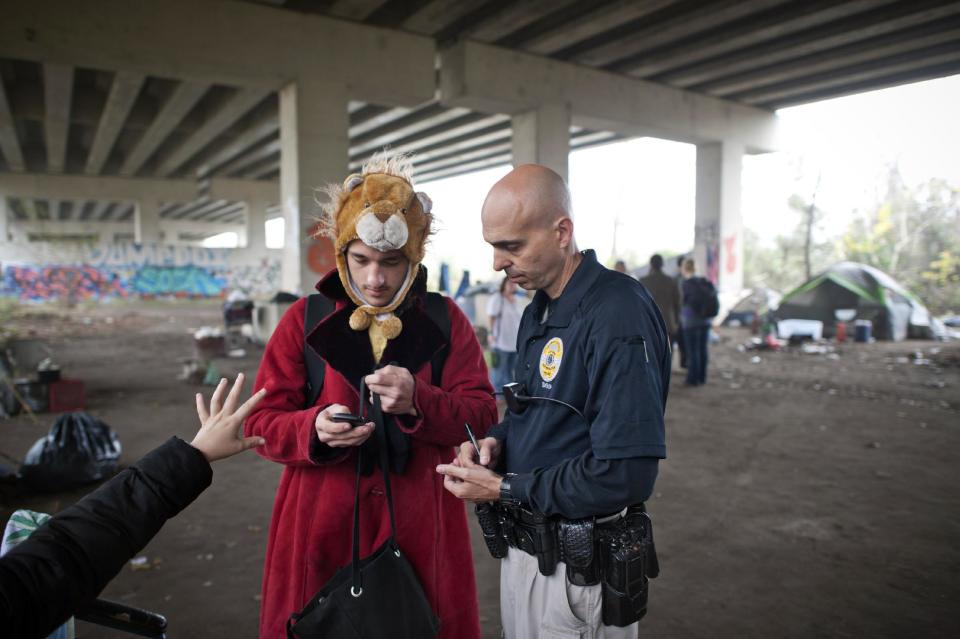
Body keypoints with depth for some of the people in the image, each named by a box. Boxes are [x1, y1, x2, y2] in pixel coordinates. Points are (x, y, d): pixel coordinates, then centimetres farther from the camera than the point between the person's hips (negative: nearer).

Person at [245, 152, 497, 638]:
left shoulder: (445, 320, 0)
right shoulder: (304, 320, -1)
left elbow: (482, 416, -4)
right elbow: (261, 423, 0)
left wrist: (419, 402, -22)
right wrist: (315, 429, -21)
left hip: (419, 524, 1)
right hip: (323, 525, 0)